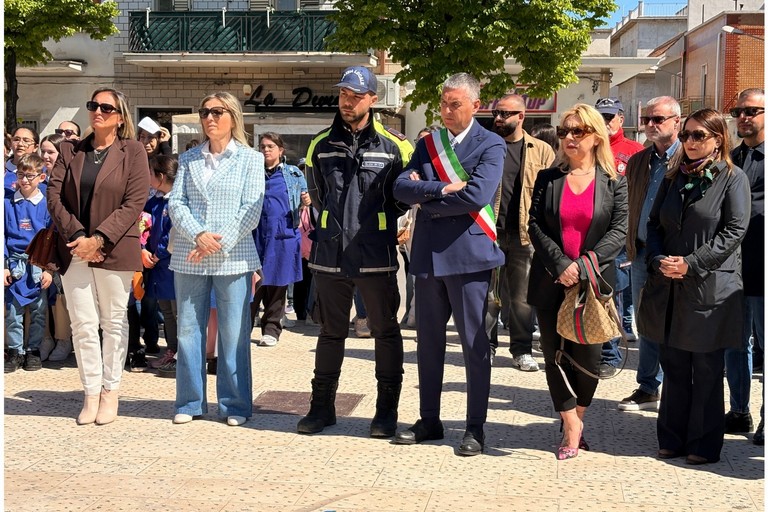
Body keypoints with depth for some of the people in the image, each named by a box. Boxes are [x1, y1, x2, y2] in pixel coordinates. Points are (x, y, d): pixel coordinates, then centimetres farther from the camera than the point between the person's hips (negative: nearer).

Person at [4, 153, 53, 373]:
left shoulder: (47, 205, -1)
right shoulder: (8, 204, 2)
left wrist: (49, 269, -5)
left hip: (39, 266, -1)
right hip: (15, 265, 1)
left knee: (38, 311, 6)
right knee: (12, 311, 4)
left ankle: (33, 350, 17)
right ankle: (15, 351, 14)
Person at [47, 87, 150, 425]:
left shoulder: (132, 152, 0)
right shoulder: (70, 150, 10)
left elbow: (134, 202, -9)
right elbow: (54, 196, 2)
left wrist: (98, 239, -16)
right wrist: (77, 236, -11)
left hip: (114, 251, -3)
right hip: (74, 251, 3)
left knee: (113, 323, 7)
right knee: (83, 325, 4)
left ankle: (110, 393, 16)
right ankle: (91, 394, 12)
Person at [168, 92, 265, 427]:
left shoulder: (250, 159, 4)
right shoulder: (188, 159, 13)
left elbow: (251, 209, -4)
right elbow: (176, 203, 3)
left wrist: (220, 244, -13)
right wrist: (199, 235, -14)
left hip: (233, 258, -3)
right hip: (189, 257, 3)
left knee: (234, 333, 0)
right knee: (188, 330, 5)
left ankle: (235, 405, 10)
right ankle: (190, 402, 15)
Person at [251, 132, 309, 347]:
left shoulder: (294, 174, 7)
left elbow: (302, 202, 13)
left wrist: (306, 201, -9)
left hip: (282, 236, 0)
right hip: (256, 235, 0)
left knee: (277, 285, 5)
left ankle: (271, 329, 13)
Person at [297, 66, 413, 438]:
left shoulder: (394, 145, -2)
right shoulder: (321, 145, 6)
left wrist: (377, 221, 6)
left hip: (376, 255, -2)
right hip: (330, 254, 3)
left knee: (385, 332, 6)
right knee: (331, 332, 12)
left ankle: (387, 410, 16)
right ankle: (322, 407, 22)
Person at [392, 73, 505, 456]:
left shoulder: (490, 145, -3)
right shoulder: (427, 144, 13)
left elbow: (477, 196, -18)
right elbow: (402, 187, 0)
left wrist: (426, 200, -8)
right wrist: (443, 188, -14)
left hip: (468, 254, -5)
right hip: (428, 253, 5)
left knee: (474, 344, 1)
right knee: (428, 342, 12)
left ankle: (475, 428, 11)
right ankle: (429, 421, 24)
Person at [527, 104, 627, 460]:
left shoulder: (614, 183, 2)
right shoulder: (548, 179, 6)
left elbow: (619, 231, -5)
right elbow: (535, 226, -1)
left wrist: (583, 265, -17)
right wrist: (560, 264, -15)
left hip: (594, 281, -1)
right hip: (551, 281, 2)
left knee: (587, 356, 3)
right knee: (554, 353, 3)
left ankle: (576, 419, 26)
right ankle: (572, 426, 16)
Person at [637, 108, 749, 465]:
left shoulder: (732, 178, -3)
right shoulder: (674, 178, 13)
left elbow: (734, 231, -11)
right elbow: (654, 224, 12)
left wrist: (691, 263, -17)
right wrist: (658, 260, -7)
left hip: (710, 288, -5)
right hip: (669, 287, 5)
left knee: (706, 370, 4)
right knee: (674, 366, 11)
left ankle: (704, 445, 15)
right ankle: (672, 439, 21)